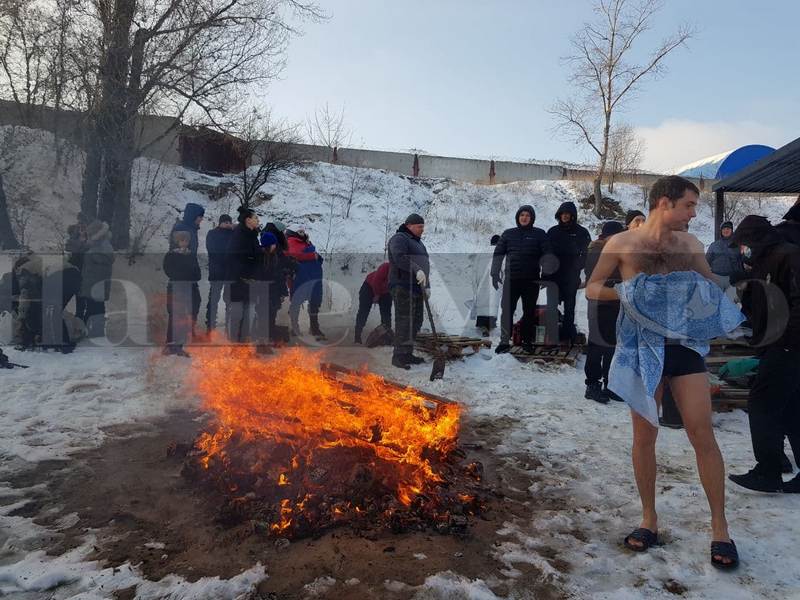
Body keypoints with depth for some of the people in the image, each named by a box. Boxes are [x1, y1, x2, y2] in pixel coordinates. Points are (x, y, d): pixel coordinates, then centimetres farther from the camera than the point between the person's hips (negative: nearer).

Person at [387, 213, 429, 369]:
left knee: (415, 322, 9)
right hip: (403, 287, -9)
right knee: (404, 322, -12)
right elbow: (399, 257, -26)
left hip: (416, 287, 10)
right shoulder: (399, 239, -8)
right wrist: (417, 270, -35)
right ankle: (398, 356, -8)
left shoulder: (417, 242, 23)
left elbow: (423, 263, 26)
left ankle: (407, 354, 17)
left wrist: (426, 285, 18)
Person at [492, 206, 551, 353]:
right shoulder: (508, 234, 9)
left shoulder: (540, 234, 5)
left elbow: (546, 255, 0)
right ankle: (504, 341, 5)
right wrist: (495, 273, -1)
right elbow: (498, 254, 8)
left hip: (532, 280, -1)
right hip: (511, 279, 1)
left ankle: (527, 340, 18)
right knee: (507, 310, -2)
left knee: (529, 311, 6)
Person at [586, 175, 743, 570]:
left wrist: (706, 295, -4)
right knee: (644, 437, 6)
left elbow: (711, 285, 19)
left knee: (702, 434, 0)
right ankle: (649, 519, 22)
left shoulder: (690, 243, 10)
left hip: (685, 345, 2)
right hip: (642, 348, -2)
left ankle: (719, 527, 13)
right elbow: (592, 288, 2)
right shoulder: (622, 243, 0)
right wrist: (626, 293, -16)